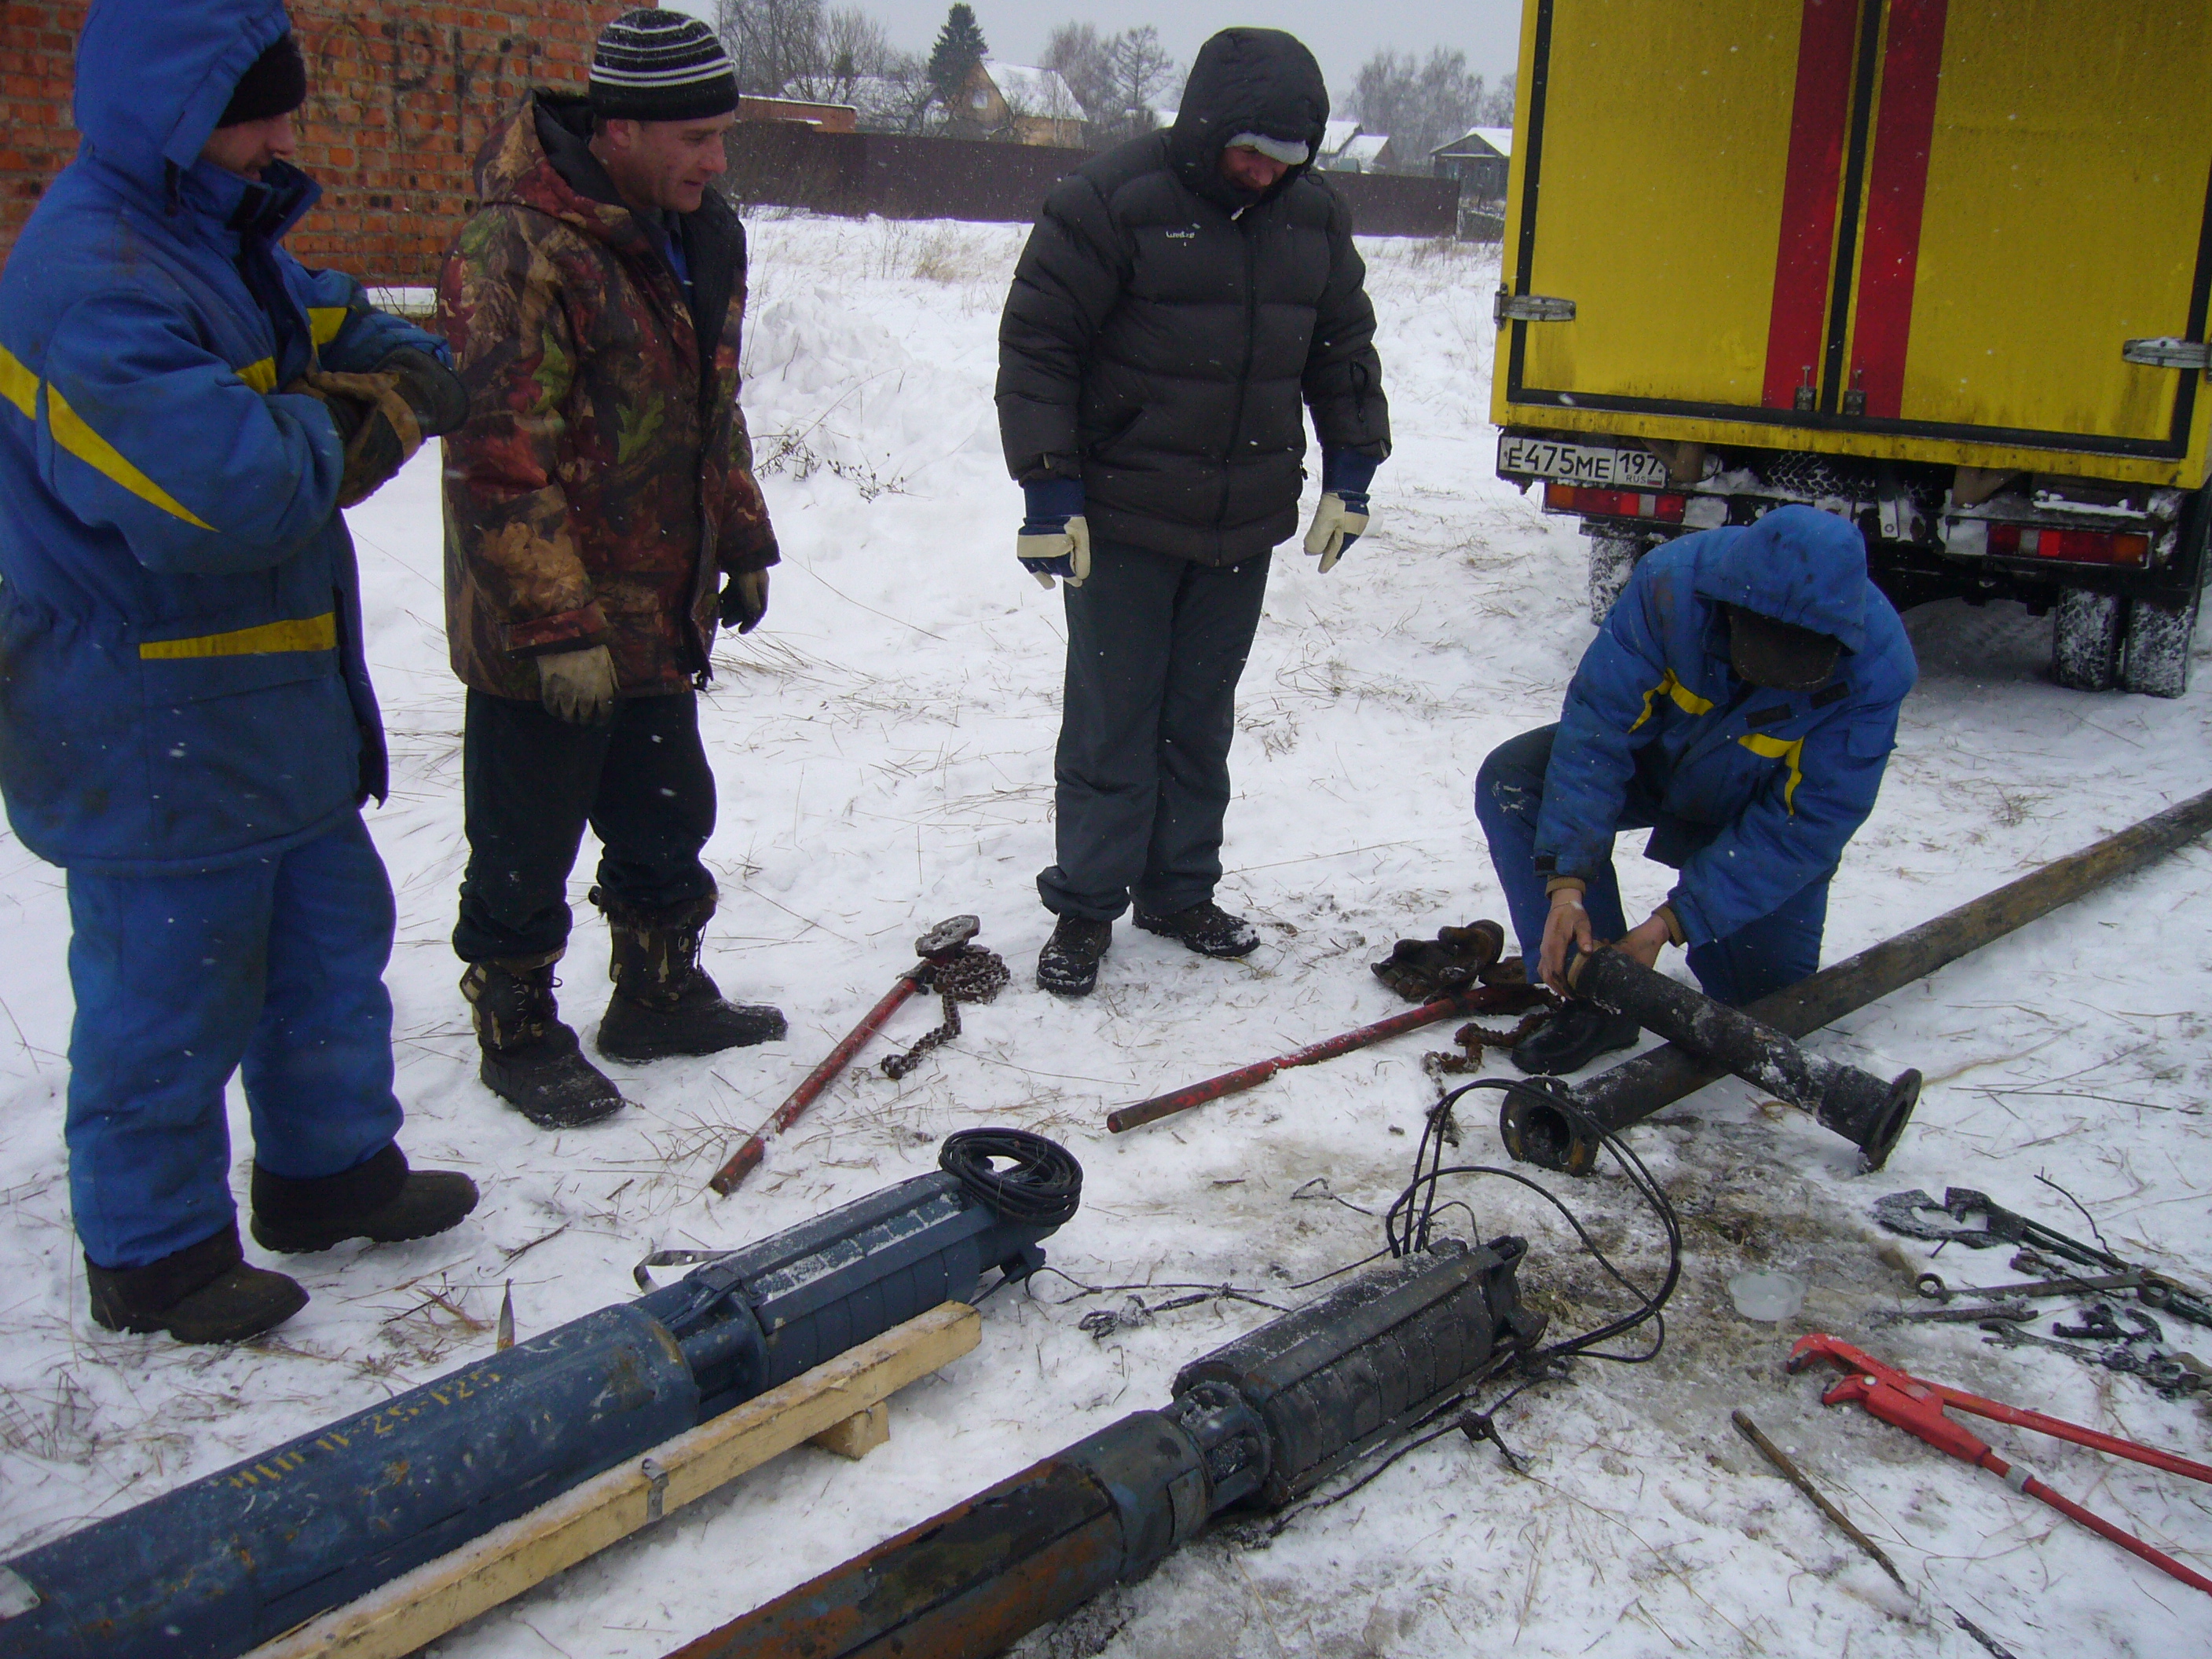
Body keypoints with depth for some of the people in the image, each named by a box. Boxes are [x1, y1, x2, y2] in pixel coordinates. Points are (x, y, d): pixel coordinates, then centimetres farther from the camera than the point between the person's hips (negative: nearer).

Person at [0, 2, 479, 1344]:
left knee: (332, 932, 20)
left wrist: (387, 384, -9)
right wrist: (324, 428, -13)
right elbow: (224, 489, -33)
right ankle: (156, 1256, 21)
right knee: (174, 990, 3)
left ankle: (333, 1169, 38)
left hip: (273, 702, 10)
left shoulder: (223, 246, 13)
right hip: (154, 736, -10)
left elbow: (400, 361, 14)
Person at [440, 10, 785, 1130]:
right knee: (526, 850, 8)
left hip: (660, 611, 8)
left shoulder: (700, 235, 7)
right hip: (541, 633, -8)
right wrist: (558, 626, -24)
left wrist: (743, 544, 19)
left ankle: (658, 996, 39)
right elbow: (498, 457, -24)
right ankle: (517, 1033, 26)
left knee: (666, 821, 20)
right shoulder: (516, 248, -21)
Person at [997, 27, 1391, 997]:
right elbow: (1036, 343, -12)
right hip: (1122, 522, -5)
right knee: (1111, 723, 1)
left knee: (1201, 721, 14)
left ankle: (1179, 891, 27)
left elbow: (1345, 349, 16)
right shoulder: (1110, 201, -12)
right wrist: (1049, 490, -16)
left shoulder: (1314, 215, 5)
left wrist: (1350, 474, 10)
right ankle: (1085, 908, 14)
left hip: (1245, 524, 5)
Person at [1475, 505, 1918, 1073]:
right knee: (1512, 782, -25)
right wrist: (1567, 882, -37)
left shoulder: (1877, 668, -35)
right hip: (1654, 756, 1)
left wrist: (1670, 923, -35)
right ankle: (1596, 997, -18)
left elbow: (1804, 827, -30)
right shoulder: (1673, 581, -35)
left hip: (1760, 808, -1)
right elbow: (1598, 722, -30)